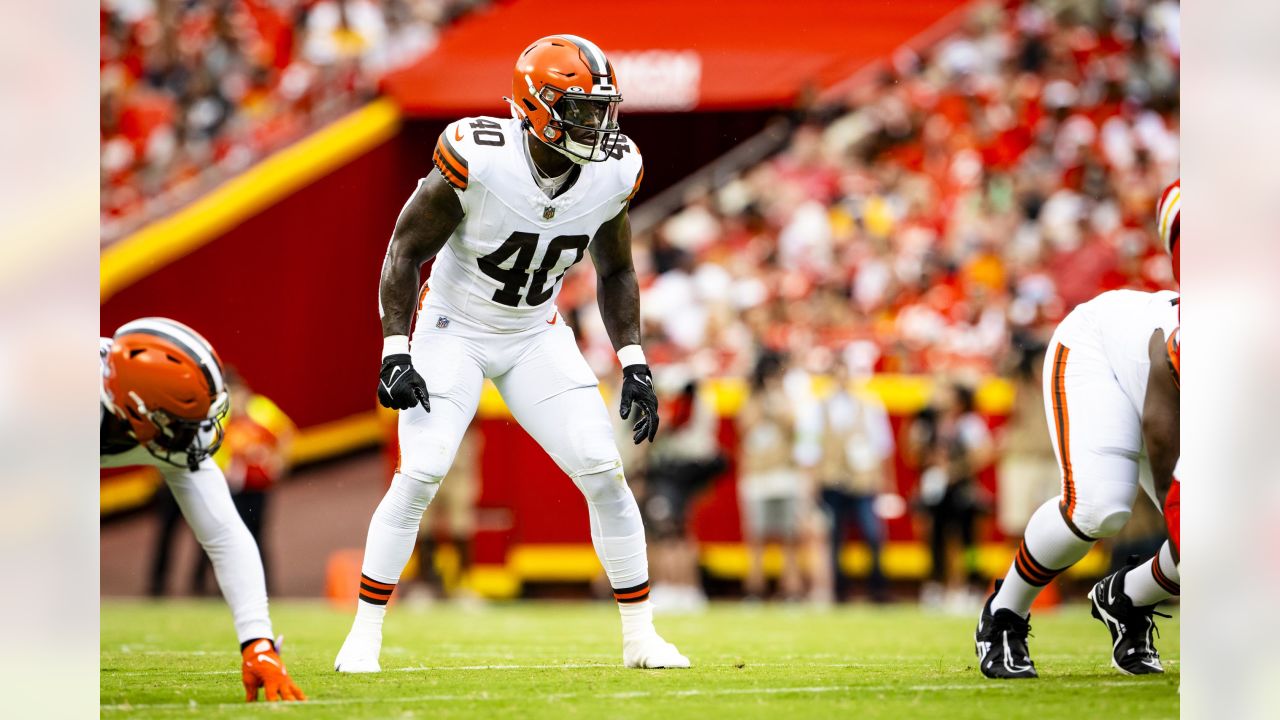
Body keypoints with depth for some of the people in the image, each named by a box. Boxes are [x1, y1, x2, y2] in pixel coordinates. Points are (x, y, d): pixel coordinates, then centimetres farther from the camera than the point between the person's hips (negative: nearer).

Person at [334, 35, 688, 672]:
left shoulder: (612, 174, -12)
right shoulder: (478, 159, -27)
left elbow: (614, 272, 6)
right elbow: (406, 250, -15)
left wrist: (634, 364, -2)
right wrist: (395, 353, -21)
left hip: (537, 338, 4)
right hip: (453, 331, -4)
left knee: (604, 474, -6)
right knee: (418, 476, -17)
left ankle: (640, 636, 6)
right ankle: (364, 636, -4)